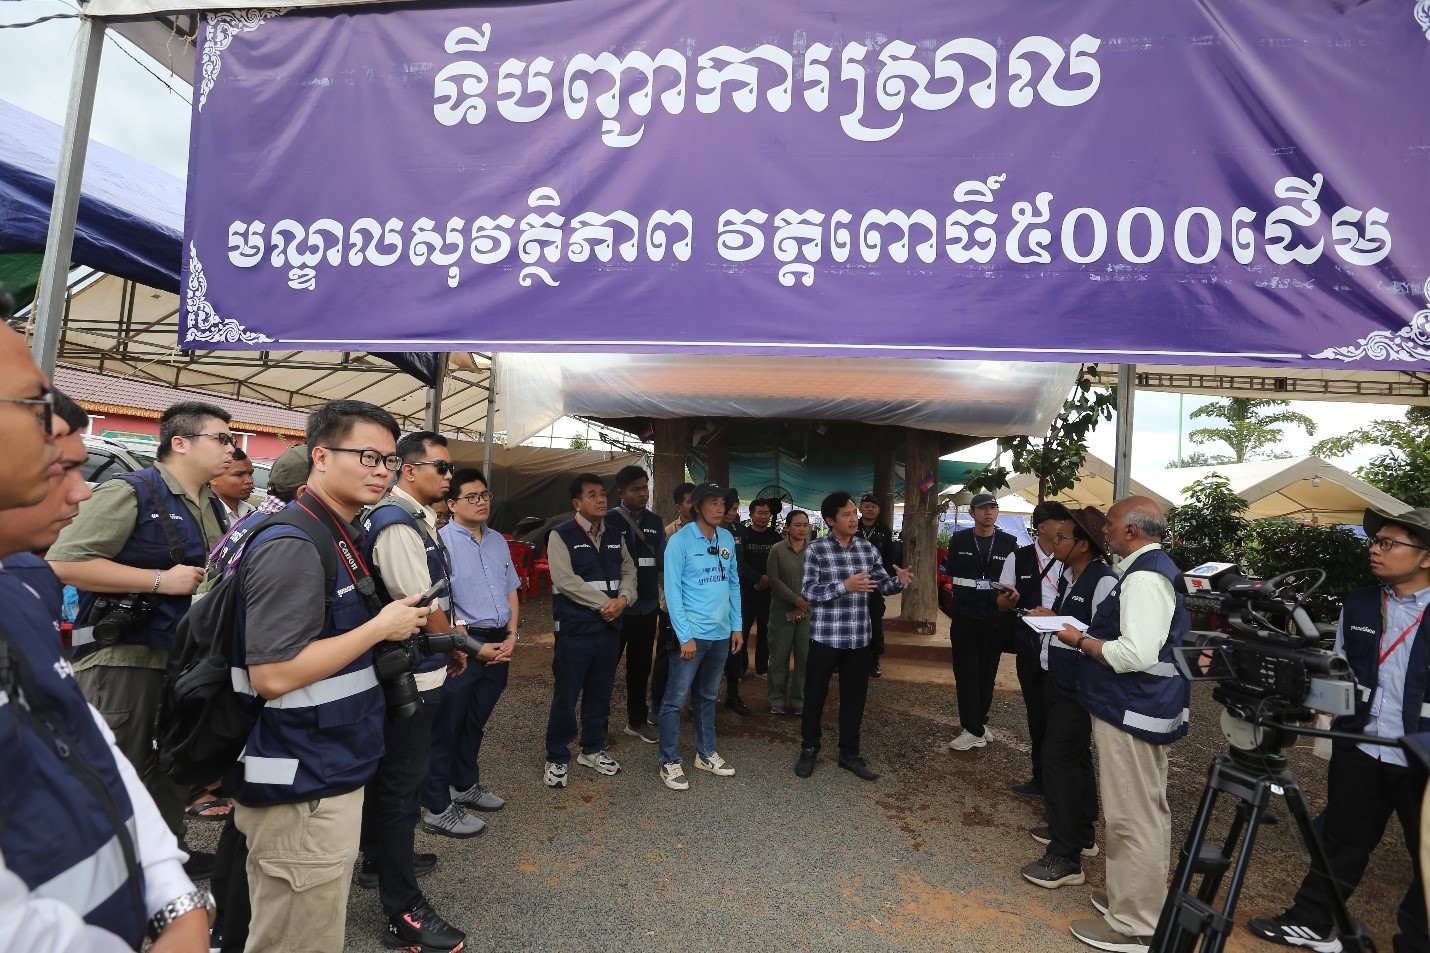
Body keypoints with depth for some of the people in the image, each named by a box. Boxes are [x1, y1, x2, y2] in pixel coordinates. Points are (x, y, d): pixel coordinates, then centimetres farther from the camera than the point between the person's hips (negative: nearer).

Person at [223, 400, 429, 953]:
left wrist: (393, 624, 8)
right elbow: (273, 675, -27)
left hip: (330, 773, 10)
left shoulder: (338, 537, 9)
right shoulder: (291, 545, -22)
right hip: (301, 787, -10)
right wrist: (380, 628, -20)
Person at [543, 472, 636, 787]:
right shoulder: (562, 535, -8)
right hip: (575, 629, -5)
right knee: (566, 696, 3)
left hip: (610, 626, 6)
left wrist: (622, 598, -9)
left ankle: (592, 749, 33)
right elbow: (566, 580, -17)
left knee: (600, 693, 16)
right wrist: (603, 603, -16)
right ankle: (556, 759, 19)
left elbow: (629, 571, 11)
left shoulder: (615, 534, 10)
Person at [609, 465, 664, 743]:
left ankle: (637, 720, 33)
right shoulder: (609, 521, -11)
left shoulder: (655, 522, 6)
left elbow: (663, 562, 3)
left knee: (641, 665, 17)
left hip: (647, 606, 5)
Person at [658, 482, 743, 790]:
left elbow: (733, 583, 11)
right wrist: (685, 636, -16)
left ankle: (706, 753, 32)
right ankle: (669, 762, 15)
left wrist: (737, 626, 9)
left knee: (708, 696, 18)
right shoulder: (680, 541, -12)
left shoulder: (727, 539, 5)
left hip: (721, 633, 6)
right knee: (676, 699, 2)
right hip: (692, 633, -5)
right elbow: (672, 591, -13)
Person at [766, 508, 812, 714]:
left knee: (805, 656, 3)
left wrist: (804, 604, -9)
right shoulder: (777, 550, -1)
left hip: (808, 611, 1)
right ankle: (777, 700, 18)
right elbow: (774, 579, -7)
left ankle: (800, 701, 16)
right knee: (780, 656, 5)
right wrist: (795, 599, -15)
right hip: (782, 611, -1)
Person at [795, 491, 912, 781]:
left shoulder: (867, 549, 6)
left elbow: (883, 584, 9)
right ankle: (809, 749, 27)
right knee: (815, 695, 8)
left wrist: (899, 581, -14)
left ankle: (849, 753, 28)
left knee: (855, 697, 13)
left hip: (859, 638, 4)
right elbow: (807, 591, -16)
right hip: (825, 637, -4)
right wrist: (845, 586, -27)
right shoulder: (817, 549, -9)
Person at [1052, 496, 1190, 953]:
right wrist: (1091, 636, 12)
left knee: (1132, 819, 0)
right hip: (1147, 708, 11)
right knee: (1148, 812, 21)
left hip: (1131, 712, -11)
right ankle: (1147, 905, 36)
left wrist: (1082, 640, -16)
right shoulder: (1158, 567, 13)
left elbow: (1137, 654, -28)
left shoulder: (1143, 577, -20)